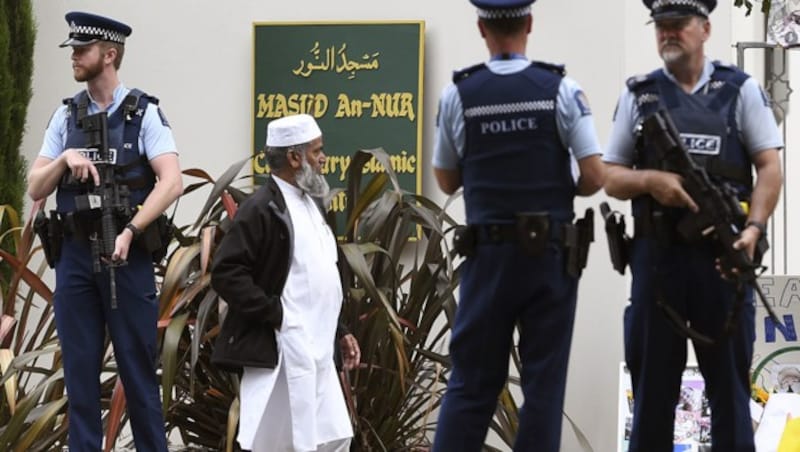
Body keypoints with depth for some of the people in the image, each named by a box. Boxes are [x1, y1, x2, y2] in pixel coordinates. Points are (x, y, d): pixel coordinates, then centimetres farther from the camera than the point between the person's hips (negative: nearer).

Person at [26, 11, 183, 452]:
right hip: (74, 254, 4)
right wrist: (65, 159, -11)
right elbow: (35, 188, 8)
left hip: (127, 255, -4)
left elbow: (171, 182, -14)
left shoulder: (143, 113, -3)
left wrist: (129, 231, -24)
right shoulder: (66, 116, 10)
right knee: (79, 369, 6)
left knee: (138, 367, 2)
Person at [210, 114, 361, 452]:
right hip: (280, 352, -9)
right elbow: (225, 273, -18)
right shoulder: (261, 209, -11)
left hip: (316, 354, 9)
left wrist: (338, 332, 18)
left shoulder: (310, 204, 17)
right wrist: (274, 313, -18)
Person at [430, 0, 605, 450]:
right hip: (551, 252, -1)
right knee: (544, 379, 5)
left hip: (488, 253, 1)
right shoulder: (561, 89, -5)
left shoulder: (459, 94, -2)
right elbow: (595, 176, -8)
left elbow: (447, 181, 8)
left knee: (472, 379, 7)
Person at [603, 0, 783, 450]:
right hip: (657, 254, 2)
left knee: (729, 378, 3)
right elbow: (612, 177, 9)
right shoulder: (638, 95, 9)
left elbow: (769, 168, 0)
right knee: (652, 379, 6)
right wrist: (649, 180, -12)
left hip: (723, 254, -1)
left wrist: (754, 227, -15)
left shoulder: (741, 89, 4)